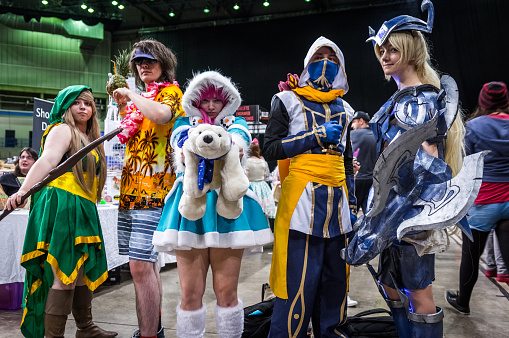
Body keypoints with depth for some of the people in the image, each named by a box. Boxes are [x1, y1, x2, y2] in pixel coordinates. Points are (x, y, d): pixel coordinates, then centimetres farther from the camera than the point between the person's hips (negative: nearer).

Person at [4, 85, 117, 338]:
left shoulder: (90, 138, 22)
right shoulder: (63, 130, -3)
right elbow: (46, 160, -21)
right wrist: (23, 190, -32)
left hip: (83, 210, 9)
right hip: (62, 206, -9)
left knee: (83, 271, 15)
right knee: (64, 276, -10)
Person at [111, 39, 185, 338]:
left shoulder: (170, 91, 0)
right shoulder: (141, 98, 23)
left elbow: (161, 114, -23)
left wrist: (131, 96, -8)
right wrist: (123, 105, 17)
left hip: (153, 189, -9)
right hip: (132, 189, 9)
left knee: (141, 265, -13)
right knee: (146, 263, 14)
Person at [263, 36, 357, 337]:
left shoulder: (343, 109, 20)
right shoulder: (289, 101, 5)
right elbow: (271, 149, -4)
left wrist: (352, 207, 15)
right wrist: (317, 136, -10)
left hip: (337, 200, 5)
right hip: (303, 198, -5)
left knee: (335, 279, 10)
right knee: (299, 281, -5)